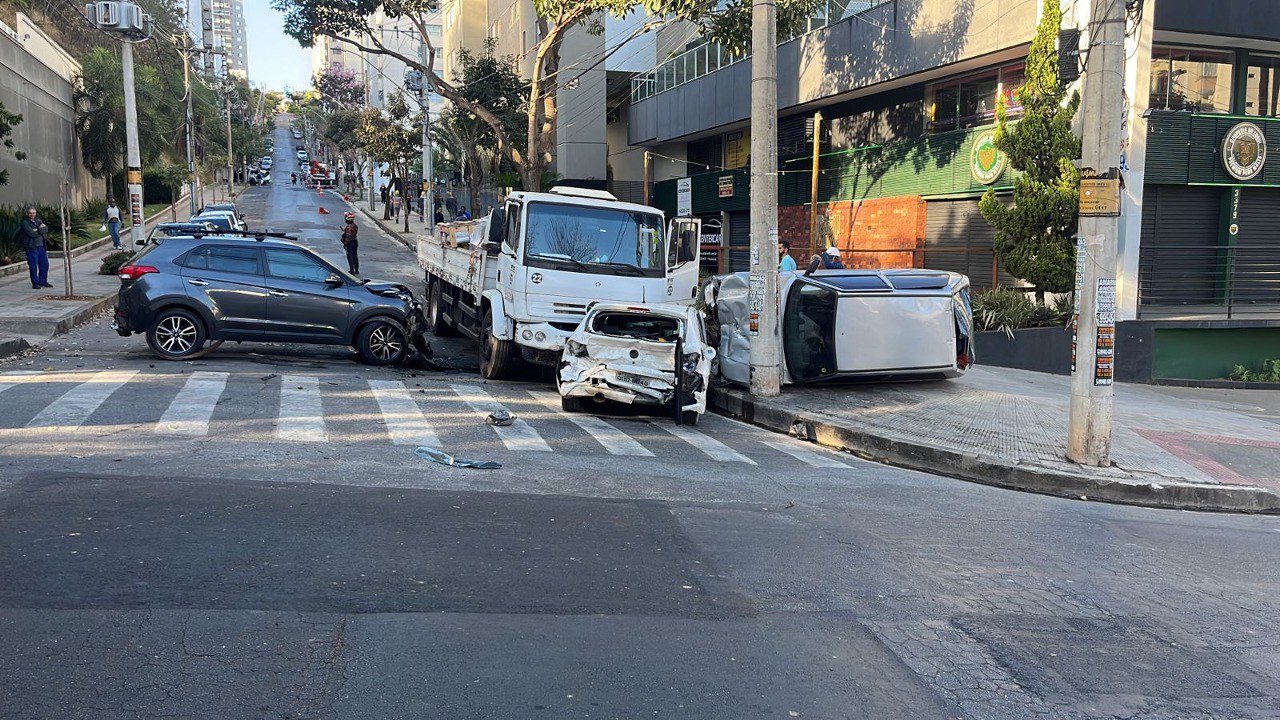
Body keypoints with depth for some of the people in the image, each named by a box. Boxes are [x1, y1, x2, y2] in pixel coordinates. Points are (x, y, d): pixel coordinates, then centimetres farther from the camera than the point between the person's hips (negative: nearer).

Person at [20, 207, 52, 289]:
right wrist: (41, 230, -4)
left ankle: (43, 281, 22)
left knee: (44, 264, 9)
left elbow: (46, 229, -1)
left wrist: (37, 230, -15)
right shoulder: (25, 223, -6)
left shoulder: (38, 220, 13)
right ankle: (35, 284, 3)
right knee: (33, 266, -4)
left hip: (41, 246, 6)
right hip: (31, 247, -6)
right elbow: (32, 233, -18)